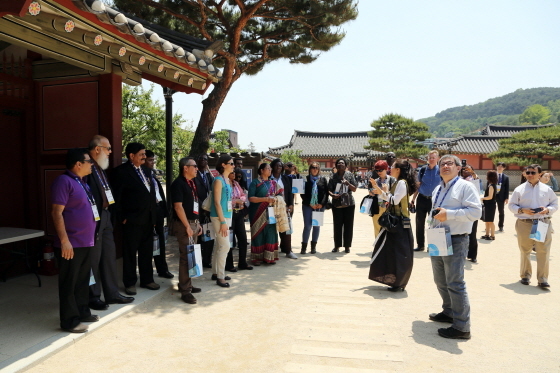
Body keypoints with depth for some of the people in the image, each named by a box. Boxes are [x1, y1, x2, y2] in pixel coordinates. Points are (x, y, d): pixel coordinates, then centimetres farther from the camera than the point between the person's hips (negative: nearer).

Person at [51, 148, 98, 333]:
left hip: (86, 242, 9)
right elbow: (57, 212, -19)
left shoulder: (82, 182, 15)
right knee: (69, 283, 1)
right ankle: (69, 321, 11)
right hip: (71, 243, -9)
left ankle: (83, 312, 29)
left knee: (83, 280, 17)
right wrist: (64, 240, -23)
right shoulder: (64, 181, -14)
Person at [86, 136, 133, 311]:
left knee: (109, 256, 14)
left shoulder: (100, 168, 14)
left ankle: (112, 293, 26)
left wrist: (109, 214, 11)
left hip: (105, 217, 9)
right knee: (94, 259, 4)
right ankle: (93, 297, 20)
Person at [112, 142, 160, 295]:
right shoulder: (121, 171, -8)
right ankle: (130, 283, 18)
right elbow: (117, 197, -10)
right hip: (132, 220, -7)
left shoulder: (146, 170, 14)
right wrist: (122, 217, -12)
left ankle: (147, 279, 27)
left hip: (148, 219, 7)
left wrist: (154, 214, 11)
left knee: (147, 251, 15)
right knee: (130, 253, 5)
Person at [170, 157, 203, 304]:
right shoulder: (178, 183, -12)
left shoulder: (192, 183, 15)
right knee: (186, 257, -6)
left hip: (194, 223, 9)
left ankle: (187, 285, 26)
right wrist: (187, 226, -19)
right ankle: (185, 291, 0)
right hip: (184, 224, -9)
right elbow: (178, 206, -18)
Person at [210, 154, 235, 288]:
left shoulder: (227, 179, 12)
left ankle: (216, 273, 25)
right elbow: (217, 202, -17)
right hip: (219, 217, -8)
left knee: (219, 246, 14)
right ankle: (220, 277, 2)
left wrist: (227, 220, 14)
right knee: (225, 246, -7)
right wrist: (222, 221, -19)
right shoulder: (218, 180, -13)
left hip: (226, 216, 8)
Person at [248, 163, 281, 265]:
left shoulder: (273, 183, 13)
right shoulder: (255, 182, -3)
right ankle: (257, 257, 9)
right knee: (258, 234, 0)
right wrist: (265, 199, -19)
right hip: (258, 213, -4)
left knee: (271, 233, 2)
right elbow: (251, 198, -11)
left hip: (270, 213, 5)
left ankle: (269, 256, 11)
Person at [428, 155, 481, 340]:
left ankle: (462, 327, 1)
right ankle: (449, 312, 37)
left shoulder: (465, 186, -7)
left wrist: (448, 214, -23)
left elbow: (475, 211, -18)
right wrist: (433, 215, 8)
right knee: (440, 281, 18)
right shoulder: (437, 190, 17)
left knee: (455, 284, -8)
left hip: (456, 241, -8)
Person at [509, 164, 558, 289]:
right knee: (525, 251, 9)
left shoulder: (547, 189, 8)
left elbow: (555, 204, 12)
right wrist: (522, 210, -13)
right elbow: (511, 205, 5)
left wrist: (547, 210, -9)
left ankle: (542, 279, 4)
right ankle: (525, 275, 23)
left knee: (543, 252, -4)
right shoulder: (519, 189, 4)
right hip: (524, 224, 0)